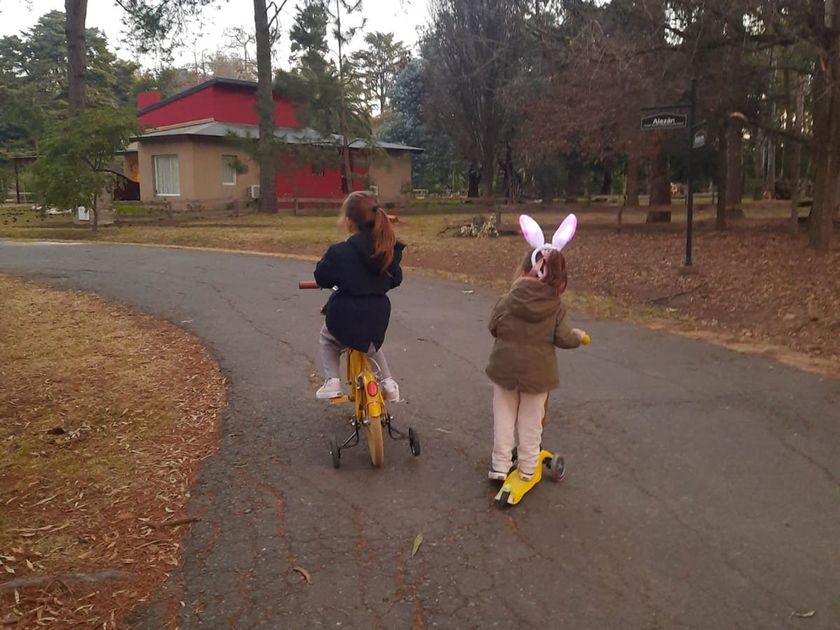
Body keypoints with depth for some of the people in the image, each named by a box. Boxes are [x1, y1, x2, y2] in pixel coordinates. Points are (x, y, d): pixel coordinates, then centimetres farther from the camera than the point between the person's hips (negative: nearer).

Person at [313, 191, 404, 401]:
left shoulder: (340, 252, -17)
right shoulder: (389, 250, -2)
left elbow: (322, 277, -6)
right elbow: (395, 279, 9)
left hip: (345, 317, -4)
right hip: (377, 318, 4)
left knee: (327, 340, 27)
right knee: (373, 344, 35)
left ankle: (331, 380, 11)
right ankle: (387, 381, 23)